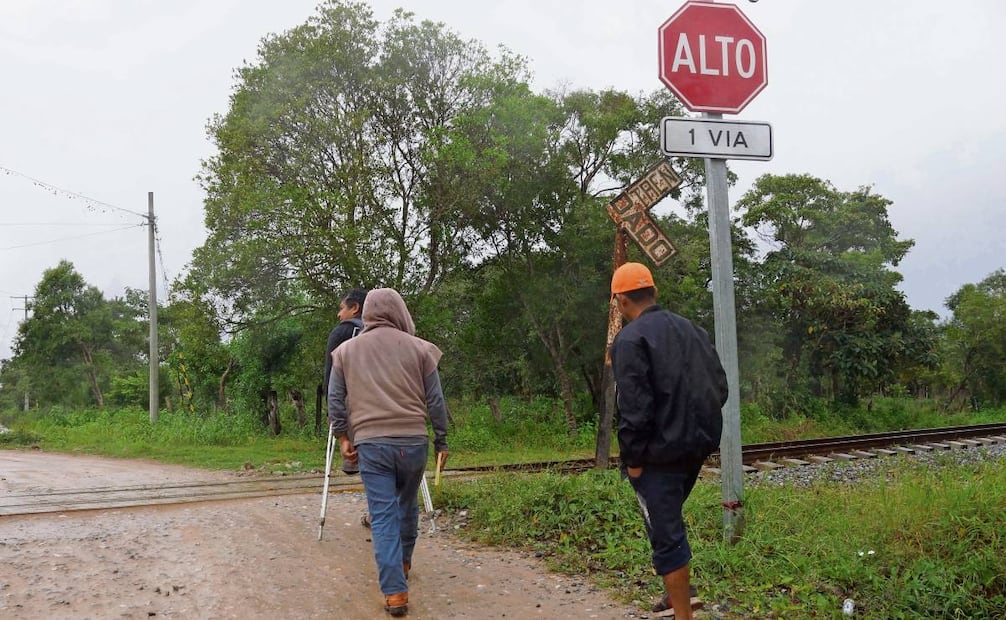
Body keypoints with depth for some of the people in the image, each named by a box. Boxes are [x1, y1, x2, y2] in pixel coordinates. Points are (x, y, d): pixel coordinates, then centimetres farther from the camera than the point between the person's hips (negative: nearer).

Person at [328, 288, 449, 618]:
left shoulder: (346, 350, 9)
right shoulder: (419, 348, 4)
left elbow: (335, 400, 9)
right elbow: (436, 401, 5)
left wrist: (343, 437, 16)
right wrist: (441, 441, 12)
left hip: (370, 443, 0)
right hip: (413, 441, 1)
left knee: (383, 516, 0)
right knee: (407, 505, 21)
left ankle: (395, 592, -7)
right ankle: (403, 563, 40)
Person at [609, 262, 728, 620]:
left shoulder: (630, 339, -13)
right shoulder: (691, 329, 10)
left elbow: (634, 406, -19)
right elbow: (720, 386, 11)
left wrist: (632, 458, -11)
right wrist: (699, 427, 17)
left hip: (659, 453, -8)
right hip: (698, 446, 8)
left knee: (666, 534, 0)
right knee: (668, 518, 25)